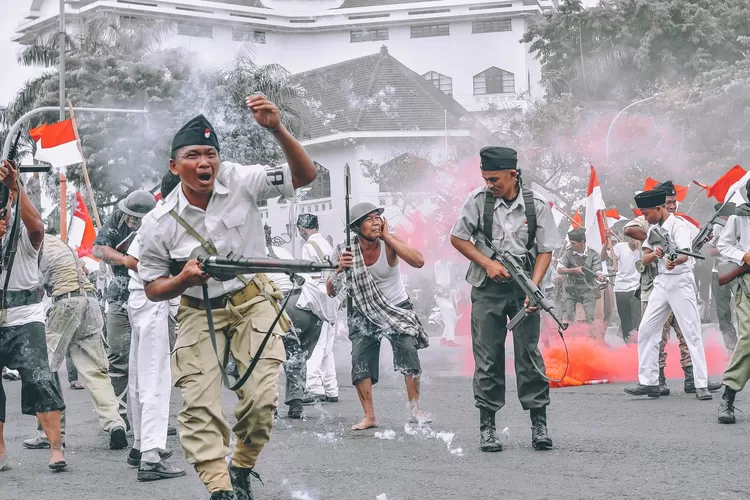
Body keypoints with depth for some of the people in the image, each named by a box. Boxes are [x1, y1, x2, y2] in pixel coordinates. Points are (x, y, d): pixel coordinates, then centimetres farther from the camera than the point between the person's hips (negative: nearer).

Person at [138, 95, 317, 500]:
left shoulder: (240, 182, -13)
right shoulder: (159, 223, -12)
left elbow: (305, 175, -17)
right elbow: (153, 288, -1)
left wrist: (277, 130, -32)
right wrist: (183, 280, -24)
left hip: (253, 303, 0)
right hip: (199, 312, 0)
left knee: (260, 400, -7)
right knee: (198, 406, -12)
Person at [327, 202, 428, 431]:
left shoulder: (389, 243, -16)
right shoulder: (347, 250, -12)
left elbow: (418, 261, -34)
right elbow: (331, 291, -9)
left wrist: (387, 236, -30)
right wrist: (340, 270, -29)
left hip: (397, 307, -2)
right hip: (365, 312, 2)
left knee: (408, 350, -21)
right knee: (360, 359, -12)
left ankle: (415, 412, -11)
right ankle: (369, 416, -1)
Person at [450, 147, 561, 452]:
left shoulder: (536, 204, -3)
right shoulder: (478, 200, -4)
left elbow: (546, 250, 0)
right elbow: (457, 238, 4)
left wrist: (533, 287, -14)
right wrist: (488, 263, -8)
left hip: (523, 287, 0)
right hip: (487, 289, 0)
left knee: (529, 353, -3)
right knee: (487, 358, 1)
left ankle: (539, 424, 4)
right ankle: (487, 426, 8)